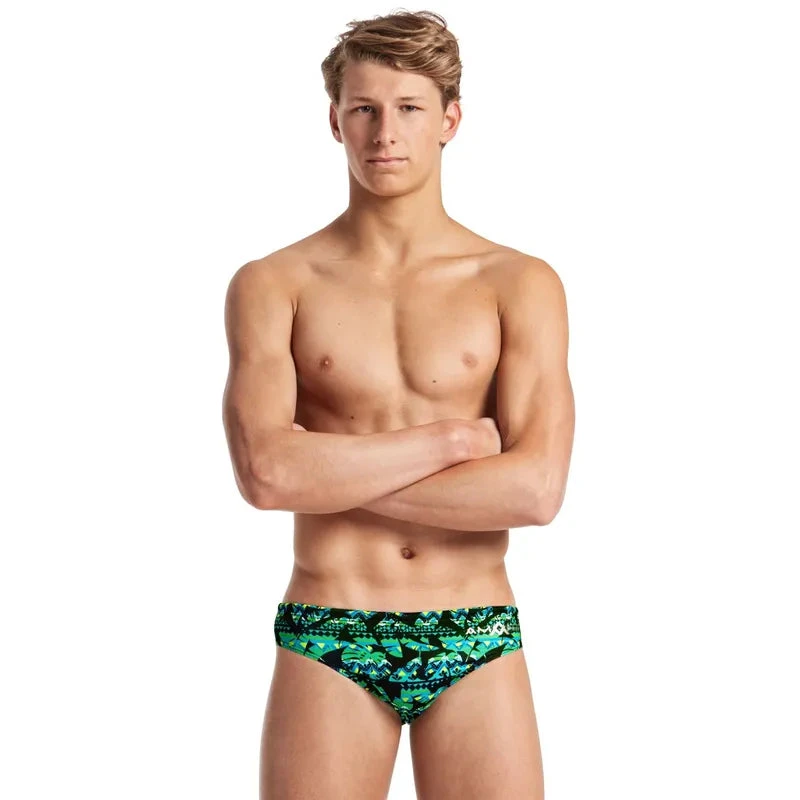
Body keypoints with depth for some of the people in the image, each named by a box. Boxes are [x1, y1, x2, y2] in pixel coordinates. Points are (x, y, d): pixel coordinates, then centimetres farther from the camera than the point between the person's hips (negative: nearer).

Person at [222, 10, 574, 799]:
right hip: (327, 648, 0)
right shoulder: (272, 285, 1)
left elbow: (536, 489, -11)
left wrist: (331, 472, -10)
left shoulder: (520, 284, 1)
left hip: (478, 646, 1)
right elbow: (263, 471, -14)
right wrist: (452, 438, -10)